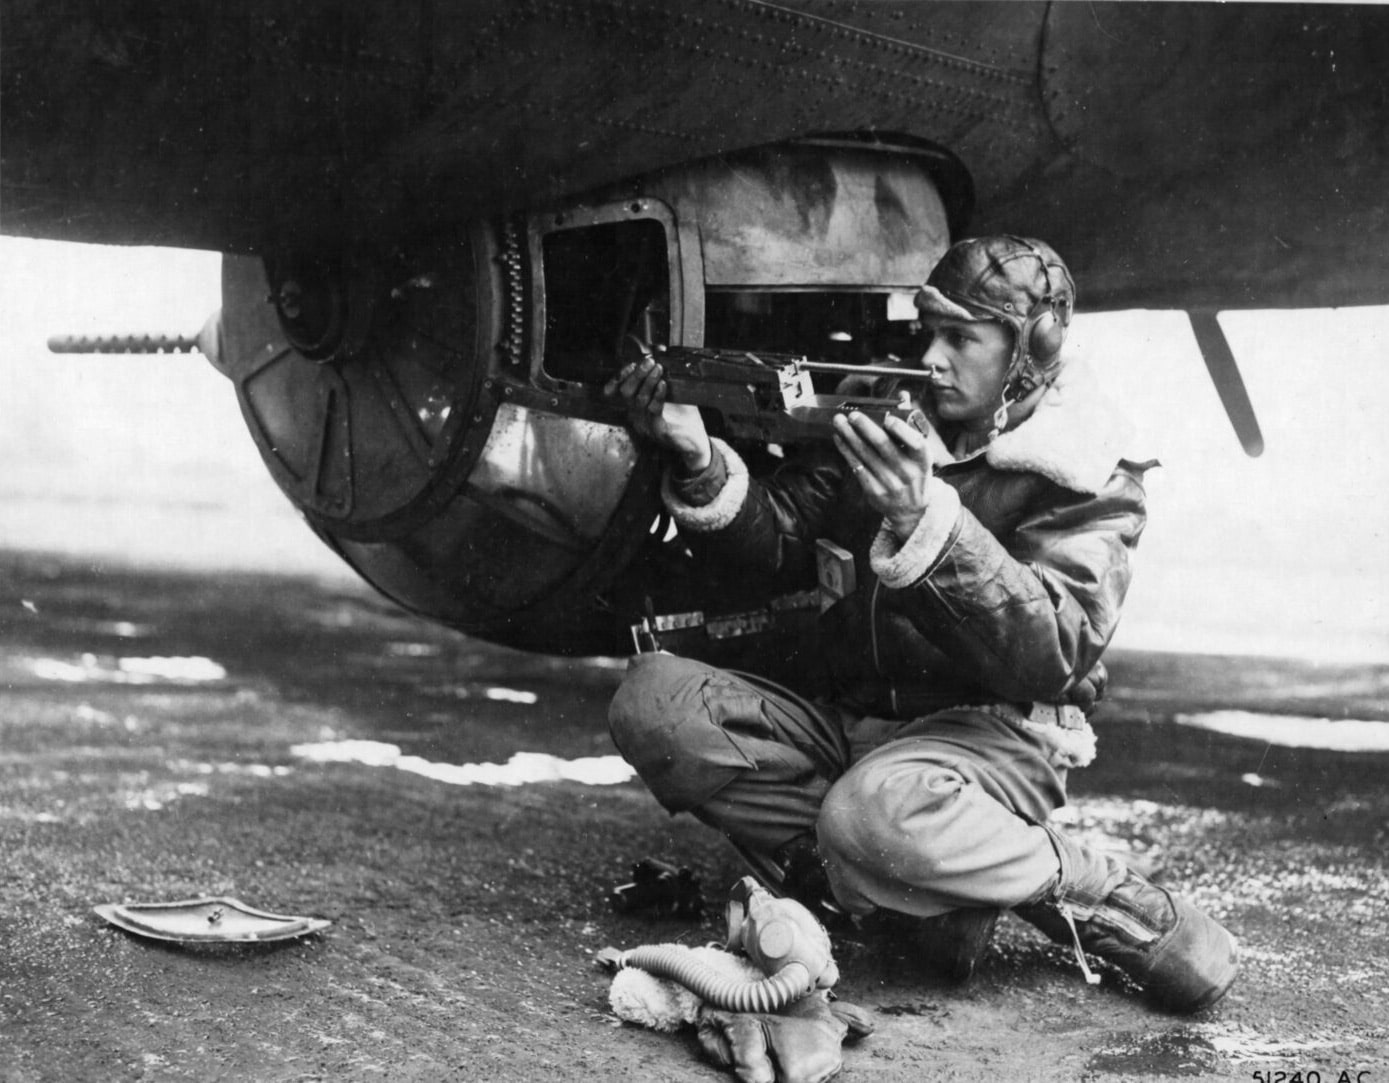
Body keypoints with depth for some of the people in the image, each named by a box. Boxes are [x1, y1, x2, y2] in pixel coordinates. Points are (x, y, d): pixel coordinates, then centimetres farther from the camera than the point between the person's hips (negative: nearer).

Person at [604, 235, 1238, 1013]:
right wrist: (700, 460, -16)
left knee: (872, 817, -40)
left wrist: (924, 522, -36)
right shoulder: (889, 424, 7)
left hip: (997, 736, -6)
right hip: (854, 718, 6)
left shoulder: (1091, 480, -8)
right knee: (655, 701, -16)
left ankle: (1125, 911, -13)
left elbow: (1052, 655, -23)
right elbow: (775, 540, 4)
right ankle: (897, 878, -17)